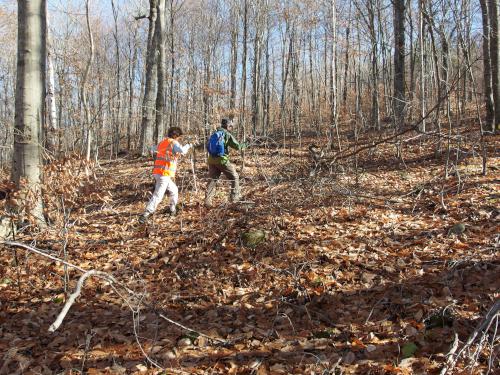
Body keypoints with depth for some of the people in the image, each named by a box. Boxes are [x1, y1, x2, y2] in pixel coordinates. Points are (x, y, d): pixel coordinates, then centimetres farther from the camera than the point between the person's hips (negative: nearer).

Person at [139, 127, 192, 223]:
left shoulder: (162, 143, 18)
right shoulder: (173, 143, -7)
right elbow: (182, 151, -24)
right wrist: (188, 146, -4)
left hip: (157, 172, 9)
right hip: (165, 174, -9)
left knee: (174, 190, 25)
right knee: (158, 195, -11)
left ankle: (172, 209, 34)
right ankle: (145, 215, -16)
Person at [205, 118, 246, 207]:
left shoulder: (214, 134, 13)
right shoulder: (227, 134, -4)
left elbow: (207, 146, 17)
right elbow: (237, 146, -4)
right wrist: (243, 145, 15)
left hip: (211, 159, 6)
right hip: (222, 160, -6)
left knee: (212, 179, 10)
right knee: (234, 177, 11)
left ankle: (207, 200, 0)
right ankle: (235, 196, 13)